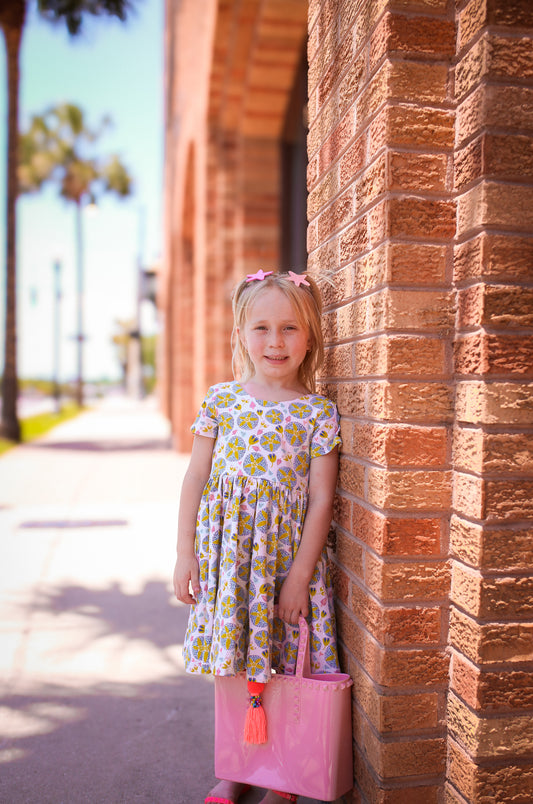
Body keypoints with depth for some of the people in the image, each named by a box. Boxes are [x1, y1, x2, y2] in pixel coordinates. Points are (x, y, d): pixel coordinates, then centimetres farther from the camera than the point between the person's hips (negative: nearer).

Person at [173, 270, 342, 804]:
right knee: (230, 667, 14)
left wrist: (300, 574, -9)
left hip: (288, 554, -2)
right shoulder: (221, 399, 0)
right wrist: (185, 553, 1)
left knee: (287, 670, 7)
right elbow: (196, 479, 3)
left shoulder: (319, 412, -5)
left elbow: (321, 499, -6)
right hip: (225, 552, 2)